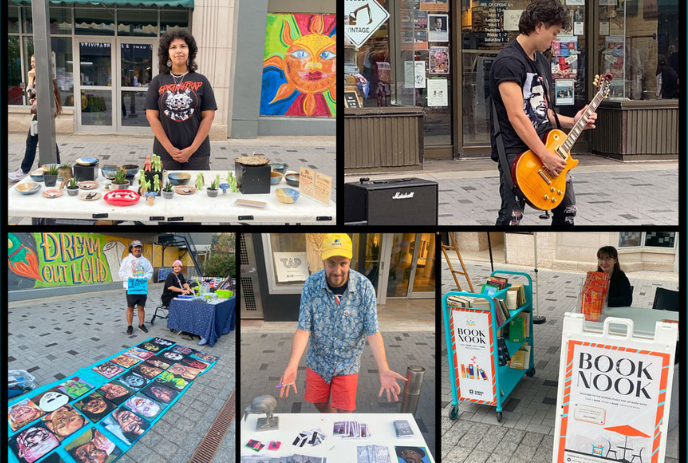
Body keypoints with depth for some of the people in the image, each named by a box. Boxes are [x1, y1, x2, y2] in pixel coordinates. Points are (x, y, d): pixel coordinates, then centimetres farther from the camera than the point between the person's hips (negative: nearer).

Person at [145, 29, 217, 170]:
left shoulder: (201, 81, 4)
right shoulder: (158, 82, 4)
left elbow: (208, 116, 0)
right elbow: (152, 116, 0)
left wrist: (192, 149, -8)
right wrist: (170, 149, -9)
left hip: (197, 153, 0)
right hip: (165, 153, 0)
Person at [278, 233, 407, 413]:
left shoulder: (364, 287, -23)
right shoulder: (312, 285, -20)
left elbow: (373, 332, -21)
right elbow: (303, 329, -19)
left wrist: (384, 370, -34)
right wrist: (292, 366, -33)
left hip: (348, 363, -1)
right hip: (318, 360, 2)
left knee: (344, 412, 7)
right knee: (320, 404, 20)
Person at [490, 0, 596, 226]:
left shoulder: (542, 61, 14)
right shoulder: (508, 61, -15)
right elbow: (516, 115, -23)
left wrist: (572, 121, 10)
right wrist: (545, 156, -23)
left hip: (545, 146, 9)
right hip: (516, 151, -9)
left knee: (567, 210, 14)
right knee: (511, 218, -14)